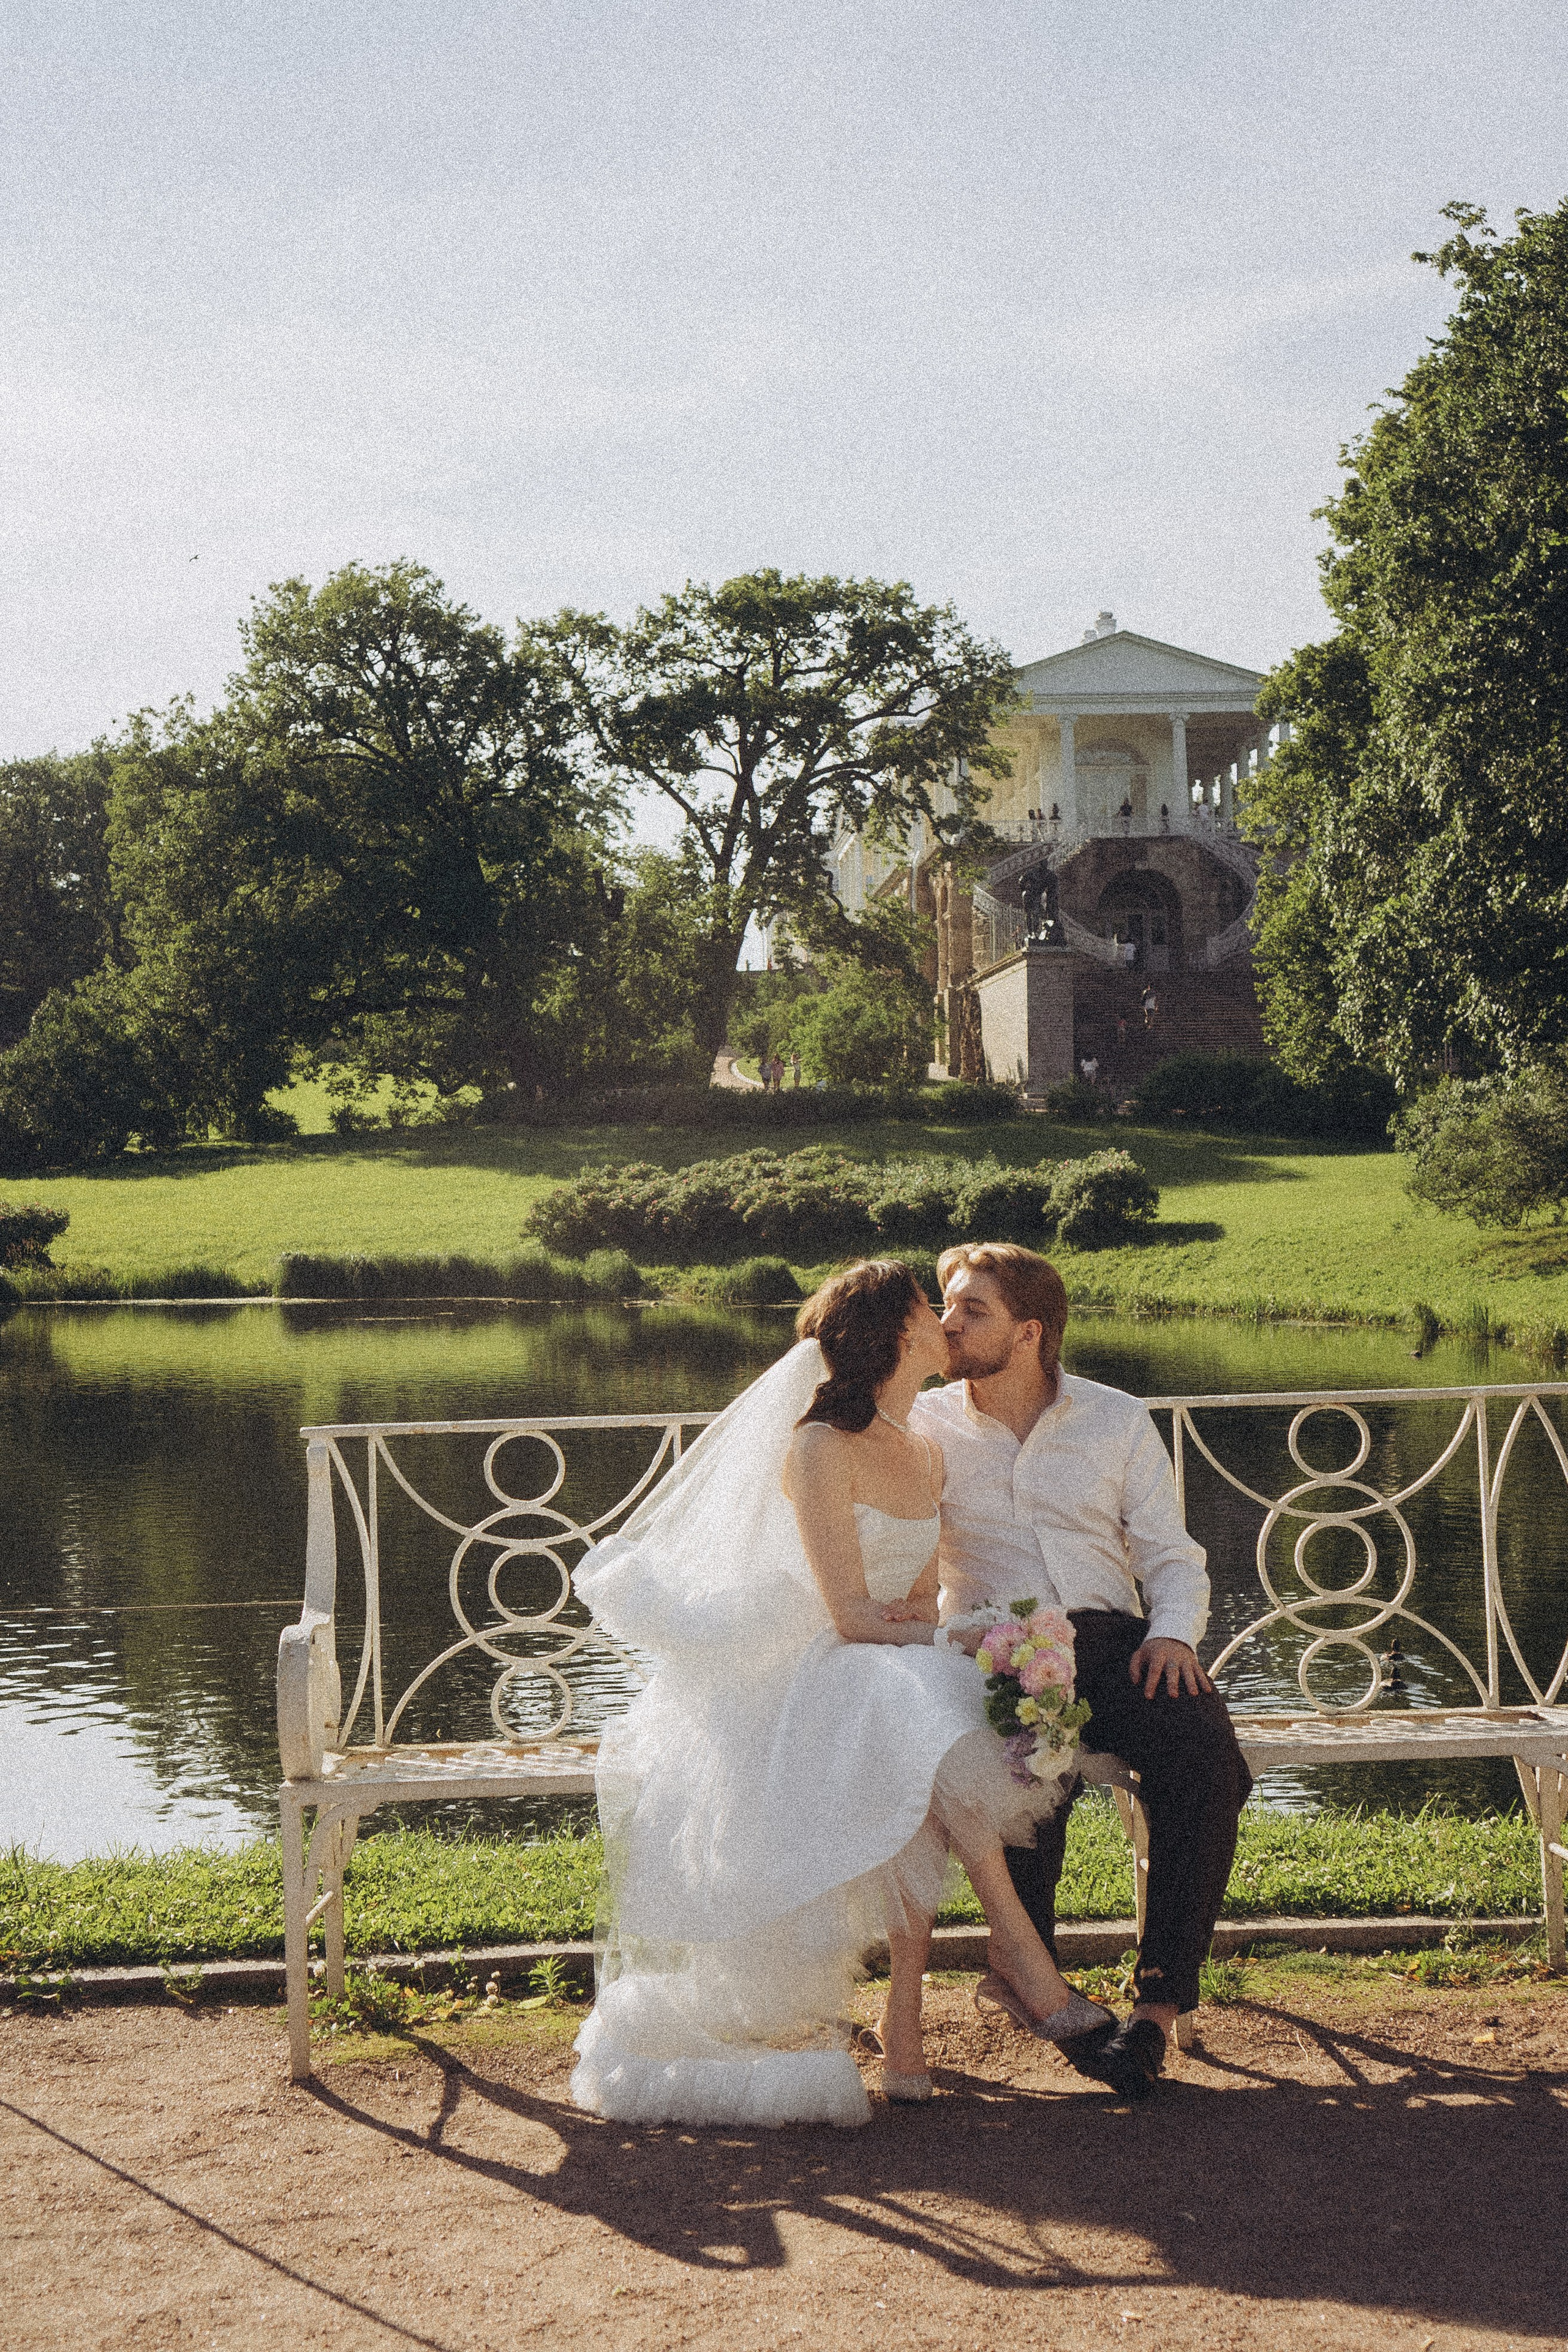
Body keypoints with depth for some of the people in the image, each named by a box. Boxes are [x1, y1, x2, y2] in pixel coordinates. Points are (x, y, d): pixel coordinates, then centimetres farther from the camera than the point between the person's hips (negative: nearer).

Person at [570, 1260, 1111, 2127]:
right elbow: (850, 1616, -15)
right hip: (809, 1675, -6)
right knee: (924, 1719, -36)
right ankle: (1018, 1951, -27)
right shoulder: (819, 1449, -12)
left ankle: (905, 2016, -25)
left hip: (897, 1673, 6)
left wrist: (906, 1619, -7)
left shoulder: (925, 1455, 13)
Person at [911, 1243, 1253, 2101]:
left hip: (1110, 1635, 1)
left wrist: (1173, 1632, -5)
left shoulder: (1119, 1422, 14)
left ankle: (1159, 2001, -24)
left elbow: (1172, 1558, 13)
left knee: (1206, 1754, -30)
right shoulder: (920, 1427, 12)